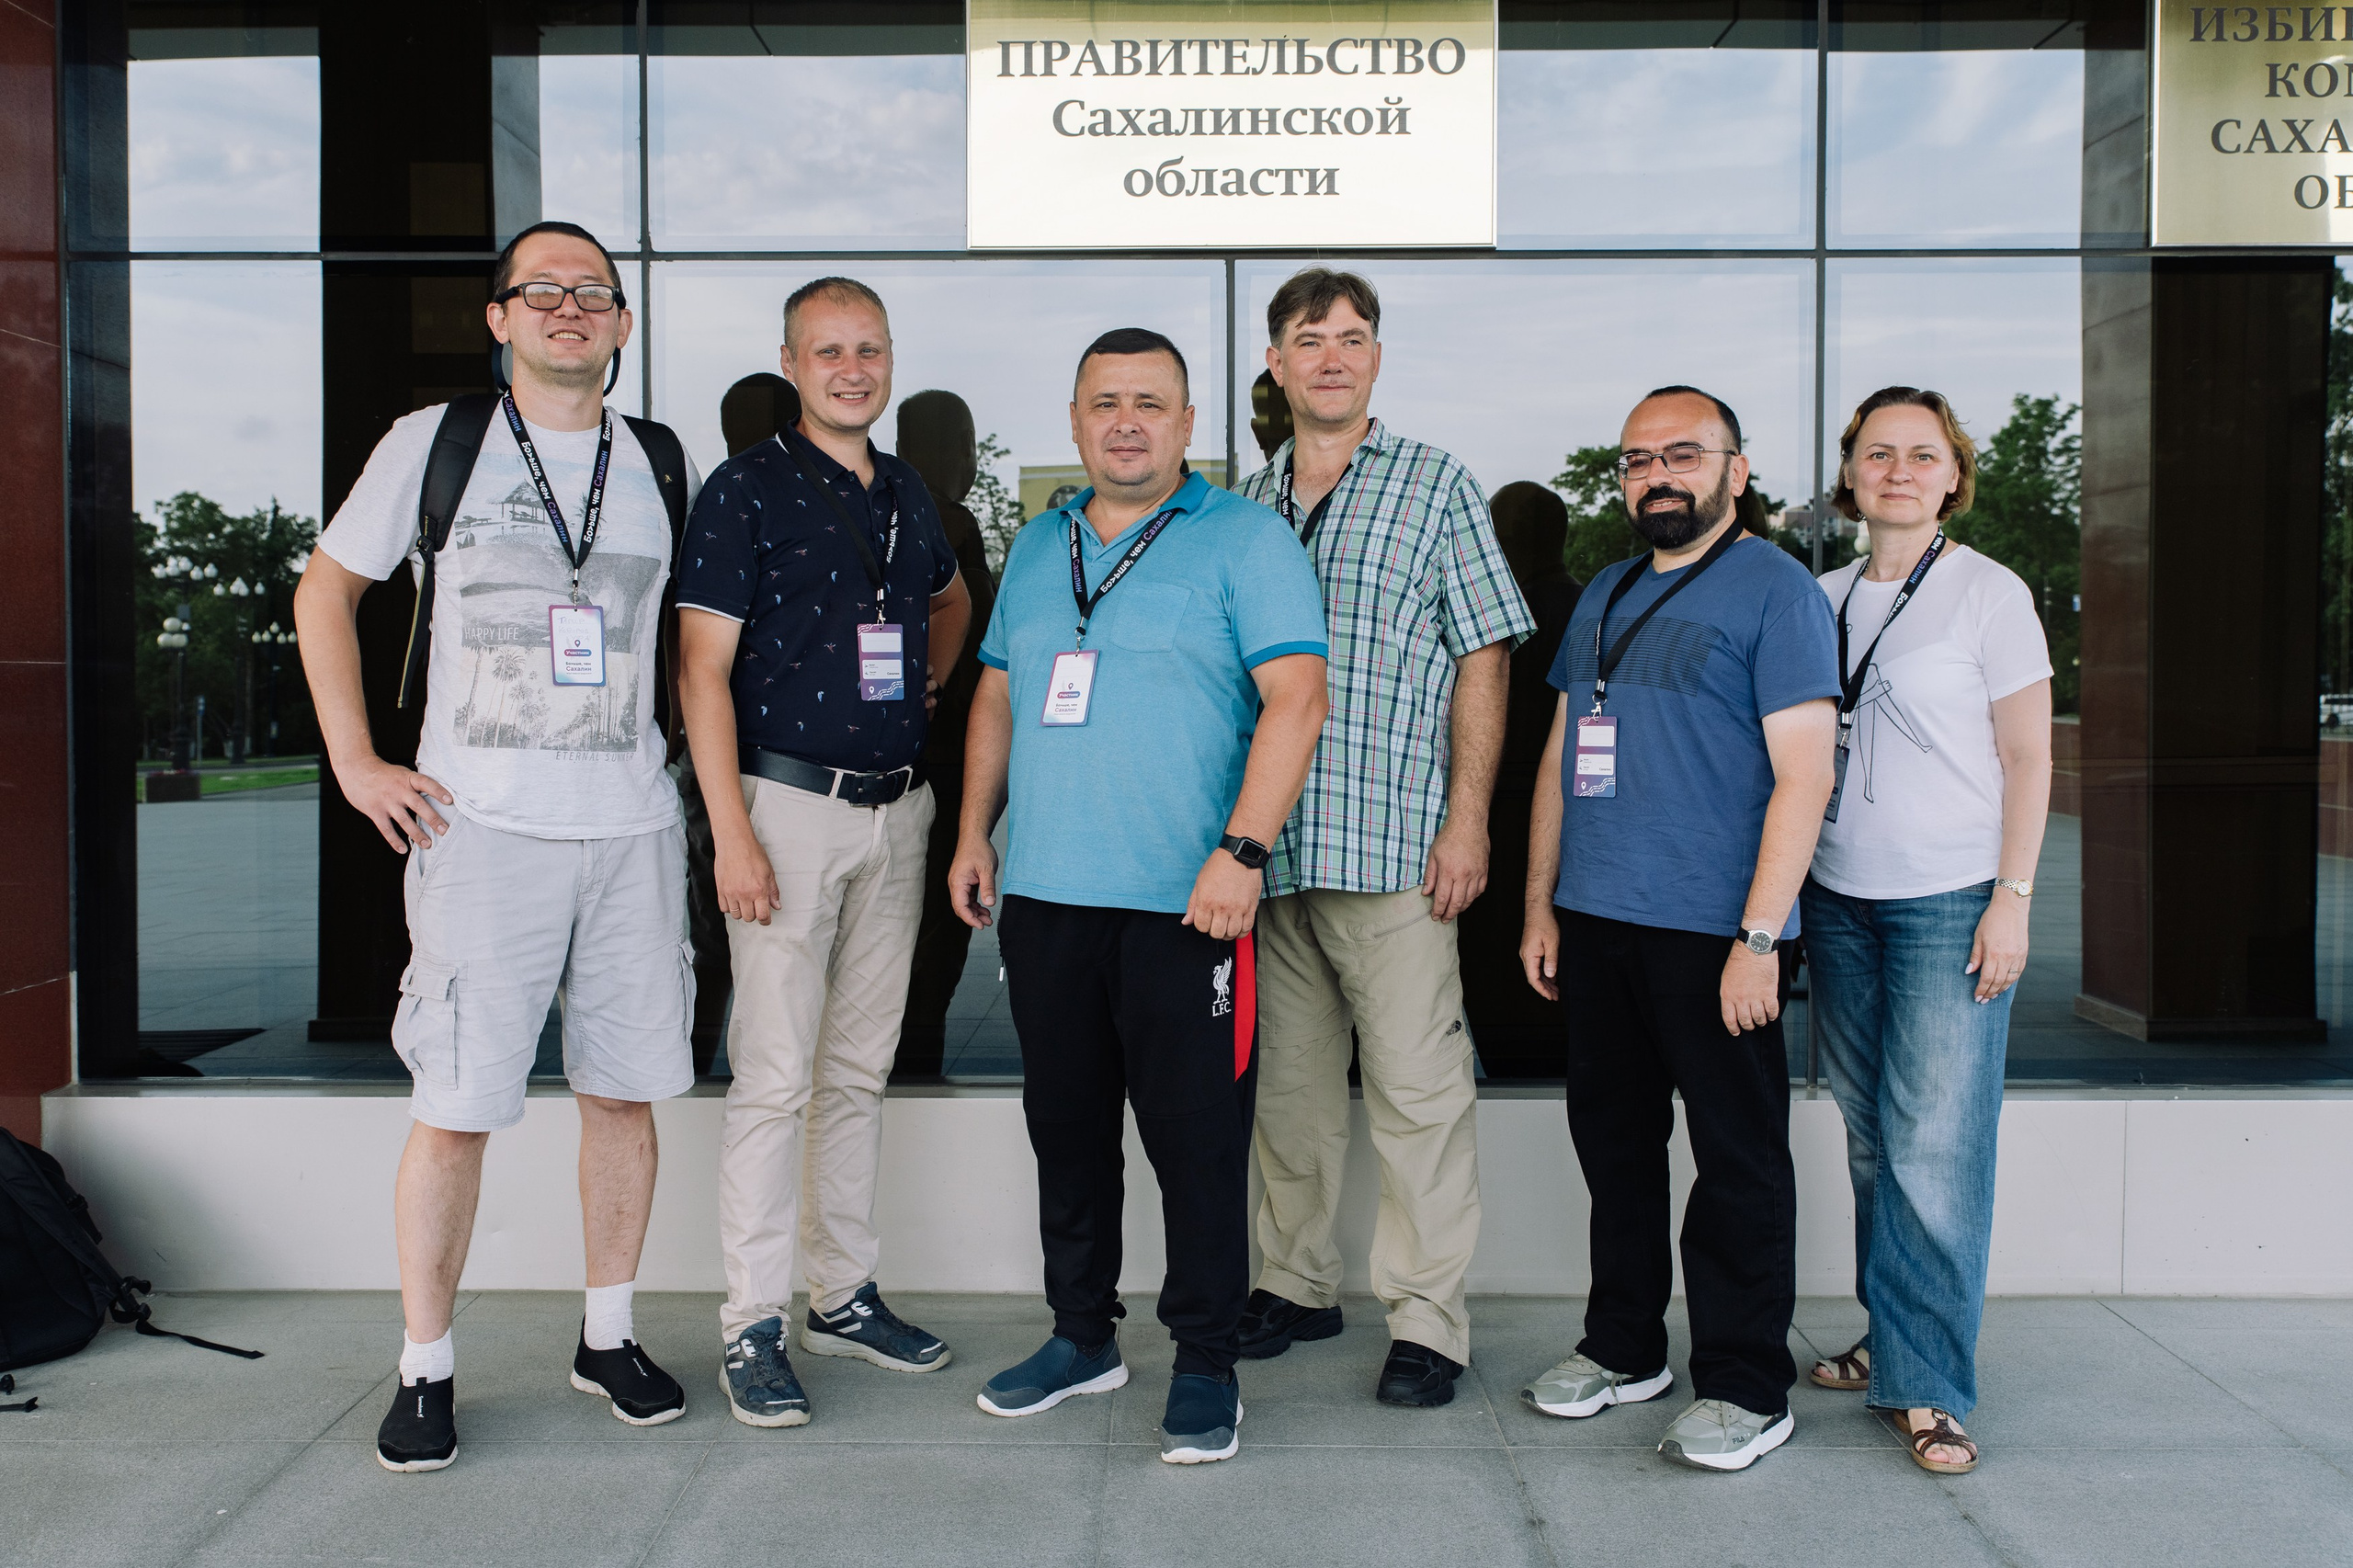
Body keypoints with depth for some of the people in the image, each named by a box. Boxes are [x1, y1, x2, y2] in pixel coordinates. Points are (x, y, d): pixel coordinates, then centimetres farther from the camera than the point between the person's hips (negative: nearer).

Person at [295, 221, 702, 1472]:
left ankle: (607, 1335, 25)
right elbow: (323, 592, 10)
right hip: (481, 824, -3)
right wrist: (355, 762, 2)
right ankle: (425, 1369, 14)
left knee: (623, 1090, 8)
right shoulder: (434, 444, 3)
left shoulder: (662, 466, 10)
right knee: (455, 1109, -1)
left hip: (632, 826, 3)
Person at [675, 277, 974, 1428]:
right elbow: (702, 668, -10)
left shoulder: (908, 493, 13)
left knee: (860, 1070, 12)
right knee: (776, 1076, -4)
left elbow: (951, 602, 34)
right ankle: (752, 1324, 5)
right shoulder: (746, 490, -5)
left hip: (896, 809, 6)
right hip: (789, 806, -6)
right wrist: (732, 832, -17)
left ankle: (844, 1292, 23)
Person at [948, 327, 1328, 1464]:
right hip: (1044, 896, 6)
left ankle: (1205, 1364, 14)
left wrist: (1241, 851, -20)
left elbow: (1295, 697, -11)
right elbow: (997, 697, 21)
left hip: (1183, 902, -6)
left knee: (1195, 1136, 0)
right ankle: (1082, 1336, 29)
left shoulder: (1243, 540, -3)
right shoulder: (1037, 547, 16)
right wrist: (975, 832, 13)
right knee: (1065, 1125, 14)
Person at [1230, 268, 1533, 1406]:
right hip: (1266, 843, 4)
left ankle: (1428, 1319, 7)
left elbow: (1482, 660, 0)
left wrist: (1468, 820, -8)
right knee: (1289, 1080, 13)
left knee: (1416, 1085, -3)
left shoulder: (1437, 486, 4)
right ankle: (1297, 1282, 27)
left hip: (1392, 839, -4)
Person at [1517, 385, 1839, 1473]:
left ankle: (1746, 1387, 13)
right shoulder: (1603, 596, 16)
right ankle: (1624, 1348, 29)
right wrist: (1540, 905, 13)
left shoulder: (1774, 588, -5)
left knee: (1737, 1158, 2)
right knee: (1612, 1139, 14)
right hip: (1596, 924, 7)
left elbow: (1803, 773, -12)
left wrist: (1759, 936, -18)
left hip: (1712, 933, -7)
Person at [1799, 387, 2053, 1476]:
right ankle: (1892, 1340, 21)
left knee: (1936, 1145, -6)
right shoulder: (1823, 599, 11)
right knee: (1870, 1137, 9)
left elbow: (2027, 756, -3)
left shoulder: (1989, 592, -2)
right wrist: (1790, 892, 10)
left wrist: (2012, 900, -10)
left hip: (1951, 899, -5)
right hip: (1839, 897, 5)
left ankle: (1930, 1385, 3)